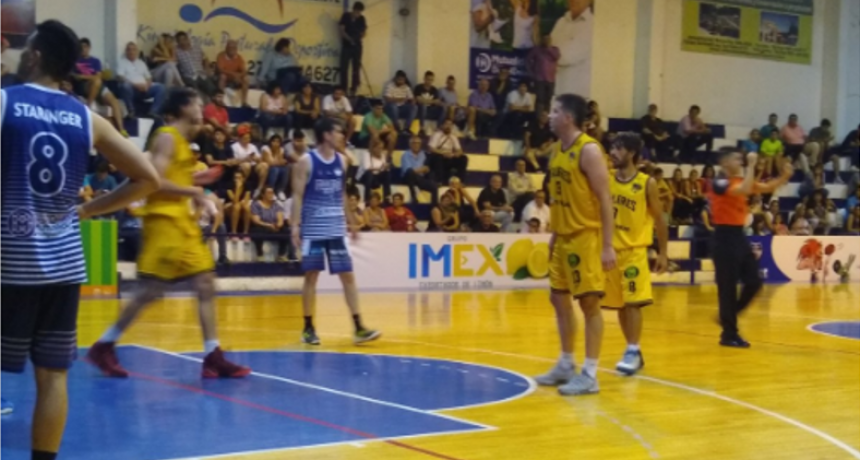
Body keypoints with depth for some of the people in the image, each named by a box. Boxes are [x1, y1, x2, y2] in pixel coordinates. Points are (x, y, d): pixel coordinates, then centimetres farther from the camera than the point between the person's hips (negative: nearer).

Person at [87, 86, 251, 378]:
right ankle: (104, 347, 7)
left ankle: (213, 358, 3)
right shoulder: (167, 137, -10)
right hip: (164, 220, -10)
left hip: (183, 221, 10)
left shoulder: (182, 141, 19)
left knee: (206, 285, 3)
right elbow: (155, 181, -20)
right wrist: (191, 191, -12)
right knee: (152, 291, -7)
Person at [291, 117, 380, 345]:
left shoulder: (341, 161, 9)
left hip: (337, 229, 5)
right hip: (313, 229, -5)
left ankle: (358, 328, 1)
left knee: (348, 276, 1)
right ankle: (308, 327, 14)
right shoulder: (306, 161, -7)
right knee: (311, 277, 2)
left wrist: (350, 222, 17)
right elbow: (298, 195, -9)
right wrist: (295, 226, -17)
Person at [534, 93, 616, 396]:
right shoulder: (558, 150, 10)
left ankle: (590, 374, 2)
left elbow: (605, 199, -17)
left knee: (589, 303, -4)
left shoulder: (589, 150, -15)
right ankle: (566, 365, 26)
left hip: (586, 238, -9)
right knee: (559, 298, 14)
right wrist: (553, 234, 18)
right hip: (563, 238, 9)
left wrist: (607, 246, -20)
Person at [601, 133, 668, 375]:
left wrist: (663, 253, -1)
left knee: (633, 302, -11)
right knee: (619, 304, 8)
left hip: (634, 250, -4)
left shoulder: (647, 183, -5)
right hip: (610, 250, 4)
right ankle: (634, 351, 19)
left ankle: (633, 352, -6)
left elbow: (659, 219, 0)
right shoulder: (606, 180, 4)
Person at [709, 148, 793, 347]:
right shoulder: (720, 182, -15)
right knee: (728, 287, -4)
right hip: (725, 236, -9)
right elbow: (744, 190, -31)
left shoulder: (741, 180, 12)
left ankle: (727, 316, 26)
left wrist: (784, 176, -3)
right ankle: (729, 334, 4)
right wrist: (751, 165, -26)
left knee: (754, 282, 9)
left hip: (739, 235, 9)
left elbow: (765, 188, 13)